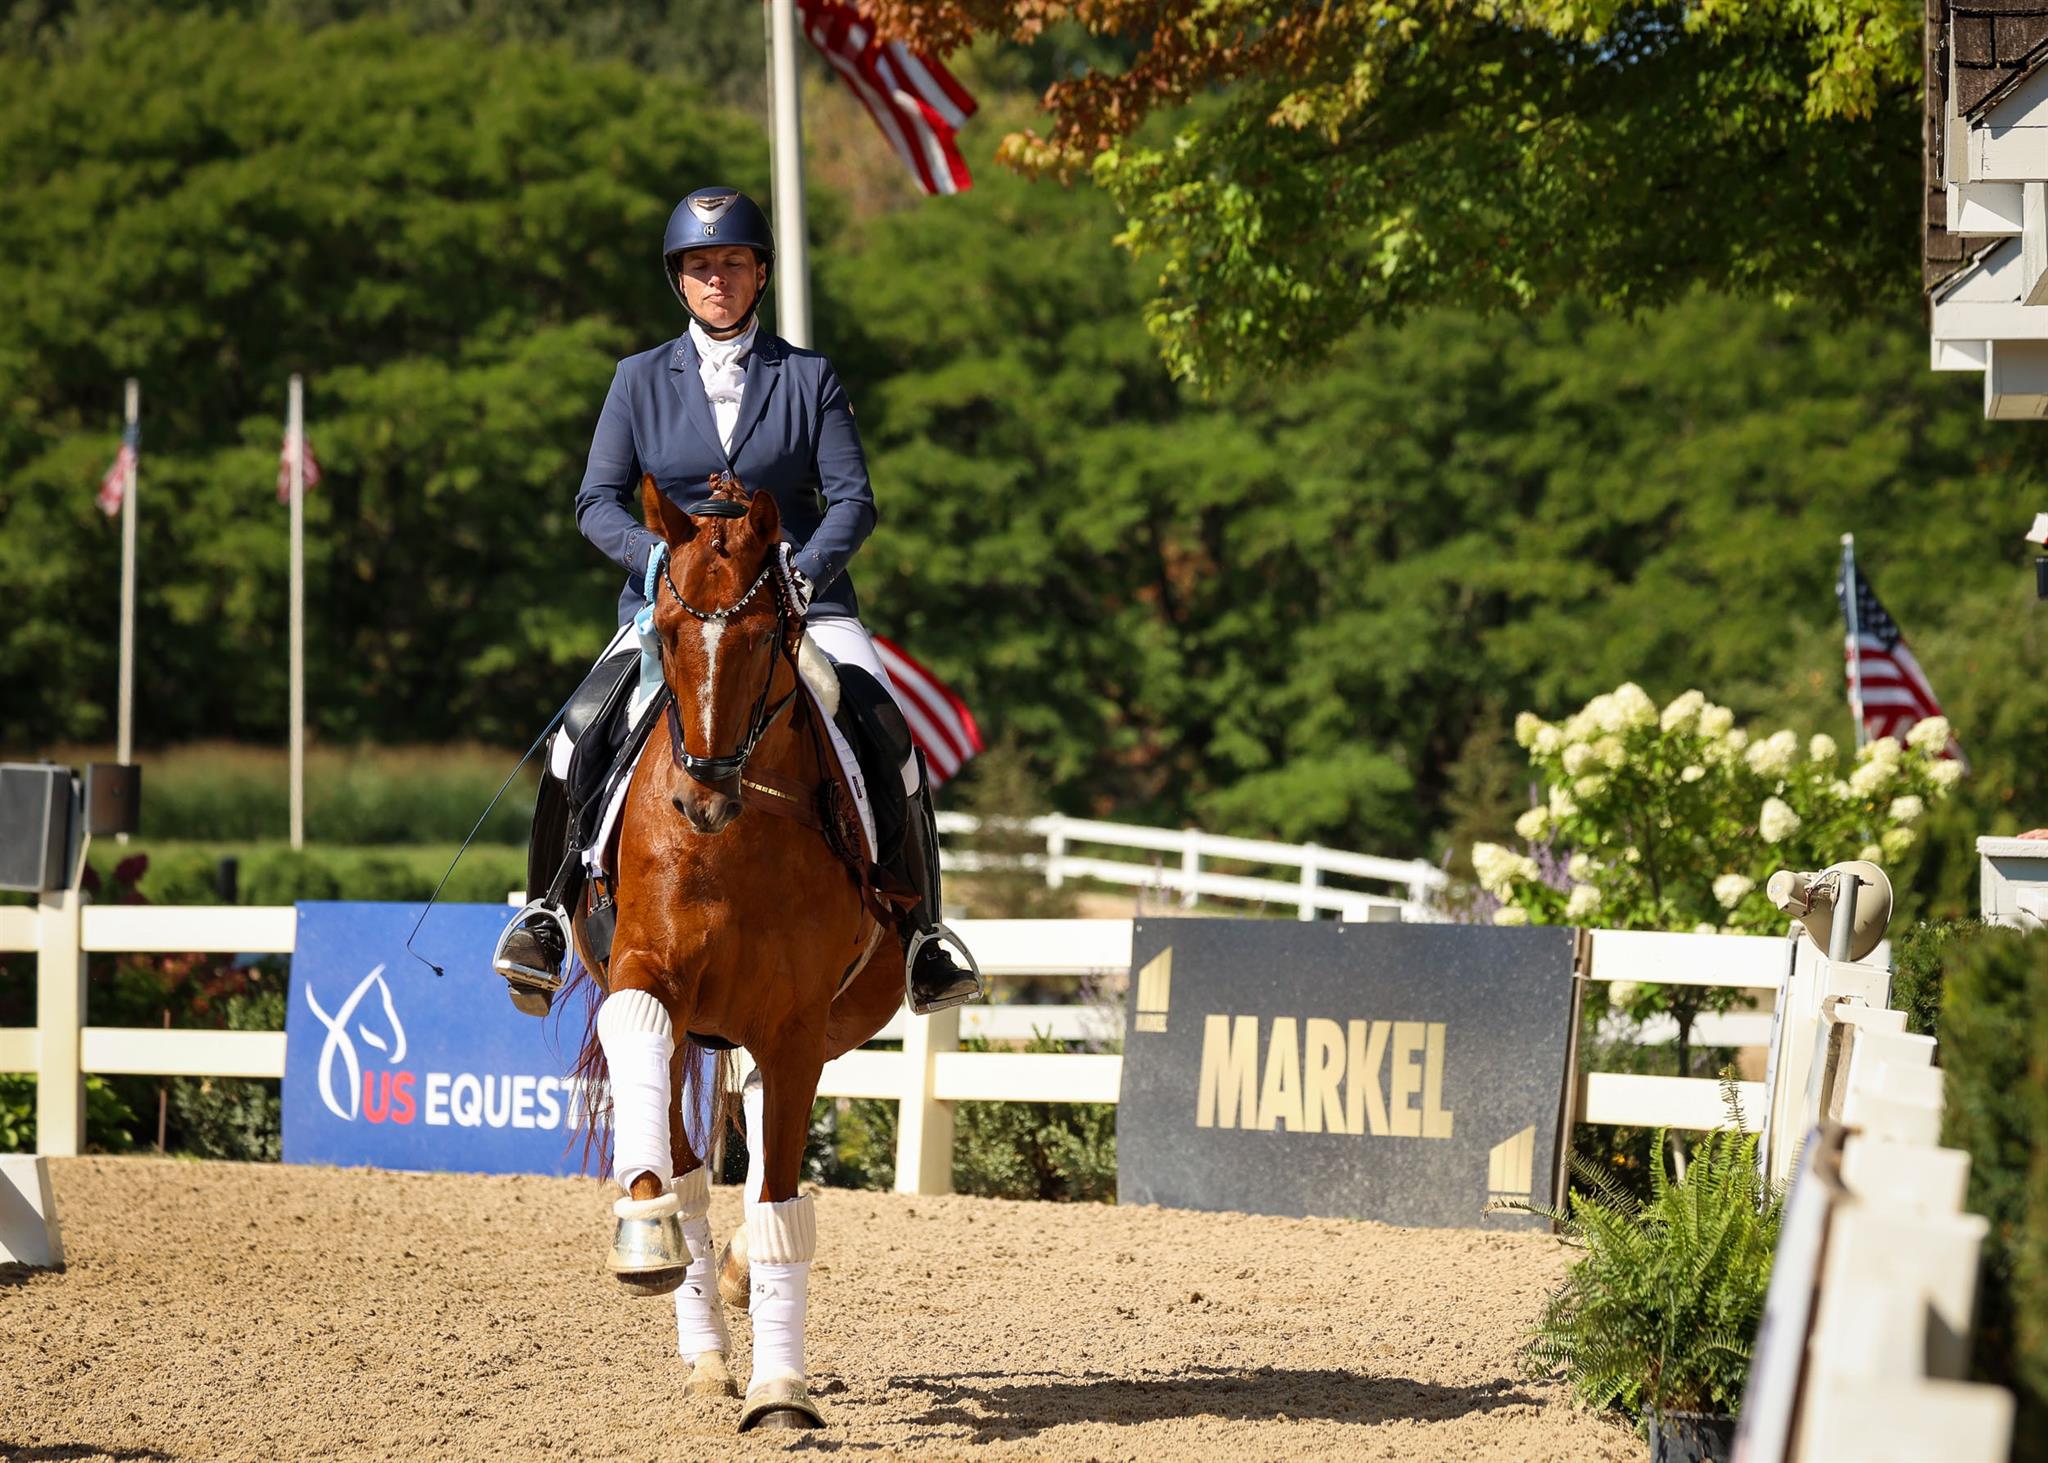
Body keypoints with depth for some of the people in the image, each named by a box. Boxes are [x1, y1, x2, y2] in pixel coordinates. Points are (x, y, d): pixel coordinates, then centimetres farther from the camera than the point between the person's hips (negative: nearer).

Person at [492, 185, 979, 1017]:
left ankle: (921, 936, -9)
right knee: (583, 730, -24)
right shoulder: (640, 381, 9)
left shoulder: (808, 379, 8)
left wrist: (808, 568, -17)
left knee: (886, 738, -22)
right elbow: (598, 503, 3)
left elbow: (852, 499, 2)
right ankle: (545, 913, -7)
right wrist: (664, 558, -16)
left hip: (800, 601, 0)